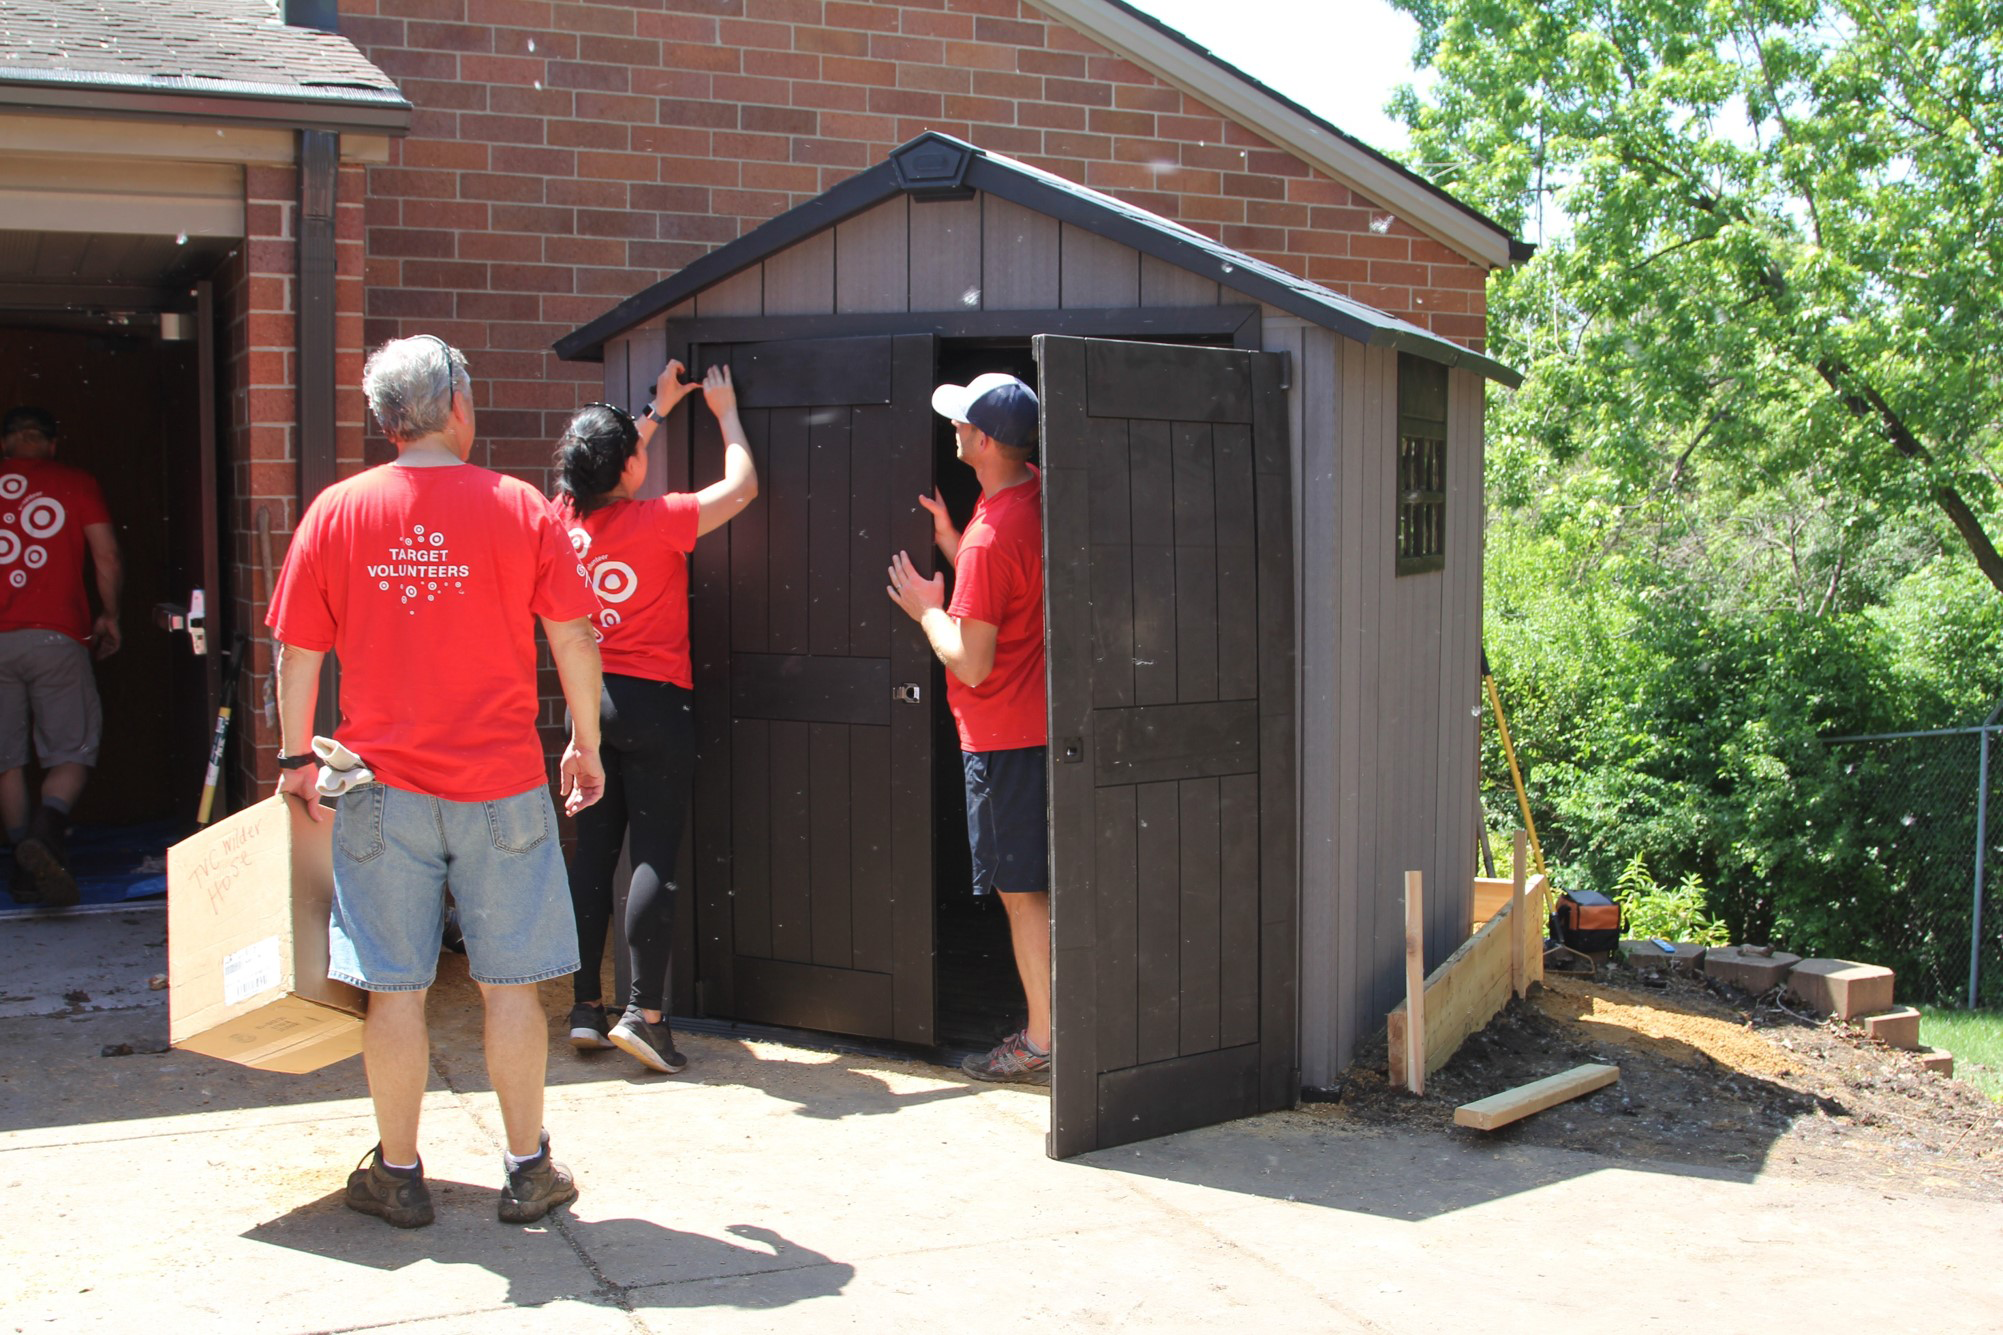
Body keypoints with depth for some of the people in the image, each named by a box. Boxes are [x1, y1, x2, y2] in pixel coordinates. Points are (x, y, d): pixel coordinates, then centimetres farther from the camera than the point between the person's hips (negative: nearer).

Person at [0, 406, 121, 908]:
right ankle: (45, 829, -22)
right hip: (55, 636, -2)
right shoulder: (76, 484, 6)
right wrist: (108, 616, 16)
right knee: (72, 750, 4)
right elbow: (108, 559, 1)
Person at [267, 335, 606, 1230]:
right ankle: (527, 1171, 17)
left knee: (396, 989, 8)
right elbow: (573, 641, -2)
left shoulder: (337, 511, -1)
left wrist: (296, 758, 15)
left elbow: (298, 652, 3)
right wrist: (587, 745, 11)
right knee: (510, 984, 8)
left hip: (383, 787, 1)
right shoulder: (520, 508, -4)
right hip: (501, 786, -1)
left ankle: (398, 1174, 19)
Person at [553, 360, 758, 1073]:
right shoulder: (658, 520, -15)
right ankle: (644, 1012, -5)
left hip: (592, 696, 6)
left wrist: (659, 408, 31)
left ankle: (584, 1007, 13)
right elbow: (742, 486, -5)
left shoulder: (567, 514, 1)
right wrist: (725, 411, 8)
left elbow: (609, 468, 24)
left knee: (593, 850, 9)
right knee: (654, 856, -3)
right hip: (654, 700, -6)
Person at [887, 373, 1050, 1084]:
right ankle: (1050, 1028, 23)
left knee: (1022, 891, -1)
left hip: (1004, 737, -9)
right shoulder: (1039, 496, 4)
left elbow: (972, 663, -20)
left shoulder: (991, 536, -23)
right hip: (1039, 723, 9)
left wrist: (927, 609, -5)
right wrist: (949, 540, 9)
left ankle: (1041, 1045, 6)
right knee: (1044, 885, 15)